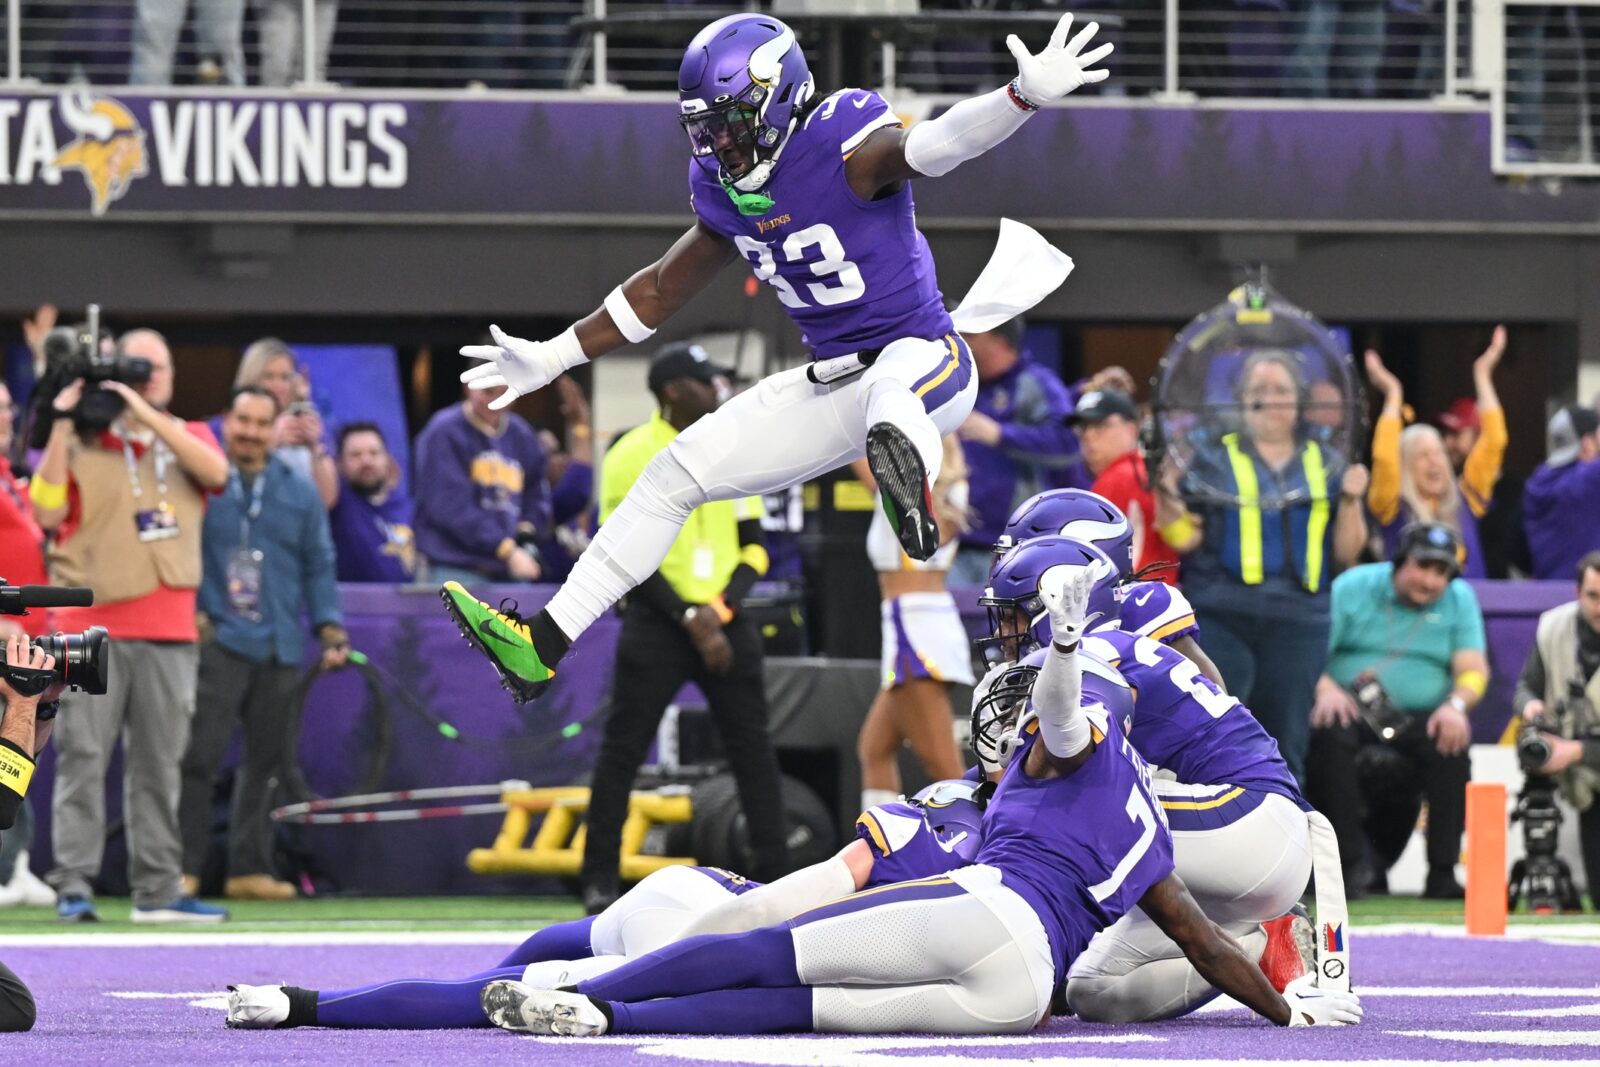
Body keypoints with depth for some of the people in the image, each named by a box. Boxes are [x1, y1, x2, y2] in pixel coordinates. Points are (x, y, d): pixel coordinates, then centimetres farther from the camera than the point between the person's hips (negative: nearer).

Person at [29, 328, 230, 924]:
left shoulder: (189, 438, 15)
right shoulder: (81, 443, 7)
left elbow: (215, 472, -8)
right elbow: (48, 512, -7)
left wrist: (147, 415, -15)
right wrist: (61, 427, -10)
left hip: (168, 632, 3)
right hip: (91, 627, -3)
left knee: (159, 764, 5)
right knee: (83, 758, -7)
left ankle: (157, 890, 8)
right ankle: (73, 886, -8)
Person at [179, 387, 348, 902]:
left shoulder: (299, 493, 14)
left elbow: (318, 568, 17)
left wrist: (331, 628, 7)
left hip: (280, 647, 4)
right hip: (217, 641, -4)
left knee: (266, 762, 5)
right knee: (200, 754, -12)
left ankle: (250, 868, 11)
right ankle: (184, 866, -10)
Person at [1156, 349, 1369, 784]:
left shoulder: (1326, 466, 13)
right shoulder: (1213, 459, 8)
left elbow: (1346, 554, 12)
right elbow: (1185, 539, 2)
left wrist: (1351, 501, -3)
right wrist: (1166, 498, -13)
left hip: (1298, 624, 2)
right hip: (1221, 618, -2)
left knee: (1287, 748, 5)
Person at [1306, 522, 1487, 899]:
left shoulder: (1459, 599, 11)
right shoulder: (1352, 587, 3)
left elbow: (1473, 669, 2)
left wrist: (1456, 705, -20)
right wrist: (1326, 689, -26)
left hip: (1420, 717, 2)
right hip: (1352, 709, -2)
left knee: (1452, 745, -31)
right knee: (1329, 732, -35)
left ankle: (1442, 873, -28)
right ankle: (1352, 861, -35)